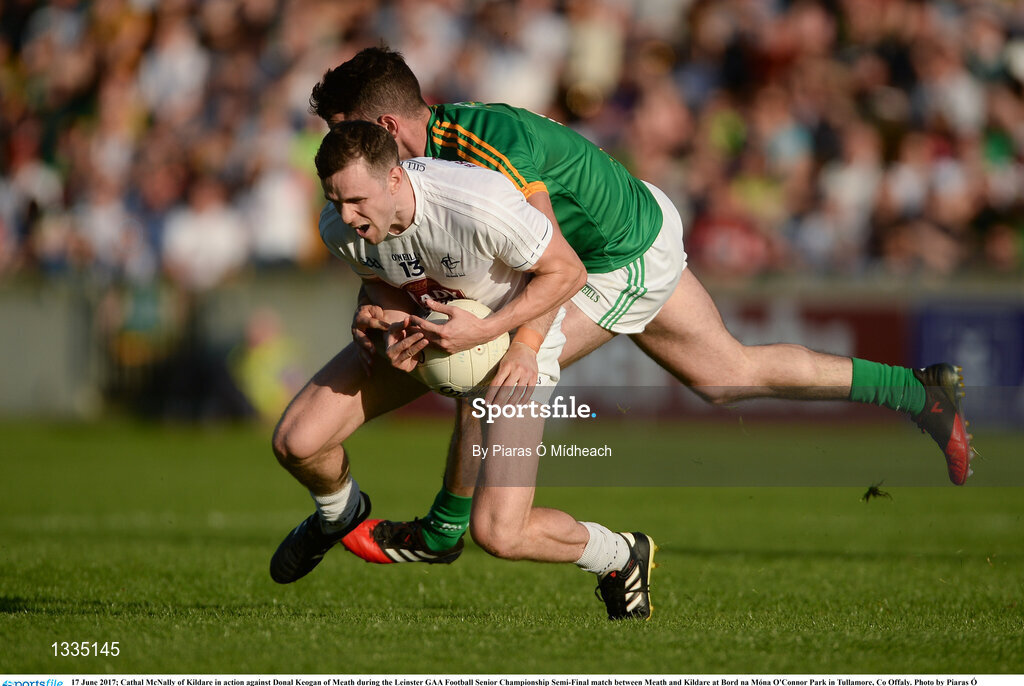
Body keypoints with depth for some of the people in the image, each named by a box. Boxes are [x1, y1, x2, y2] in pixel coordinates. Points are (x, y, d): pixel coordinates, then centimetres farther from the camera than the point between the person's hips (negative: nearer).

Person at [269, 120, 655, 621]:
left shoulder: (479, 204, -40)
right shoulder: (338, 227, -22)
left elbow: (567, 272, -24)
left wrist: (484, 330, -33)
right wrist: (393, 330, -19)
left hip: (513, 335, -5)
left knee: (498, 533, -17)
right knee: (295, 442, -9)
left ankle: (621, 556, 14)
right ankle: (338, 513, 30)